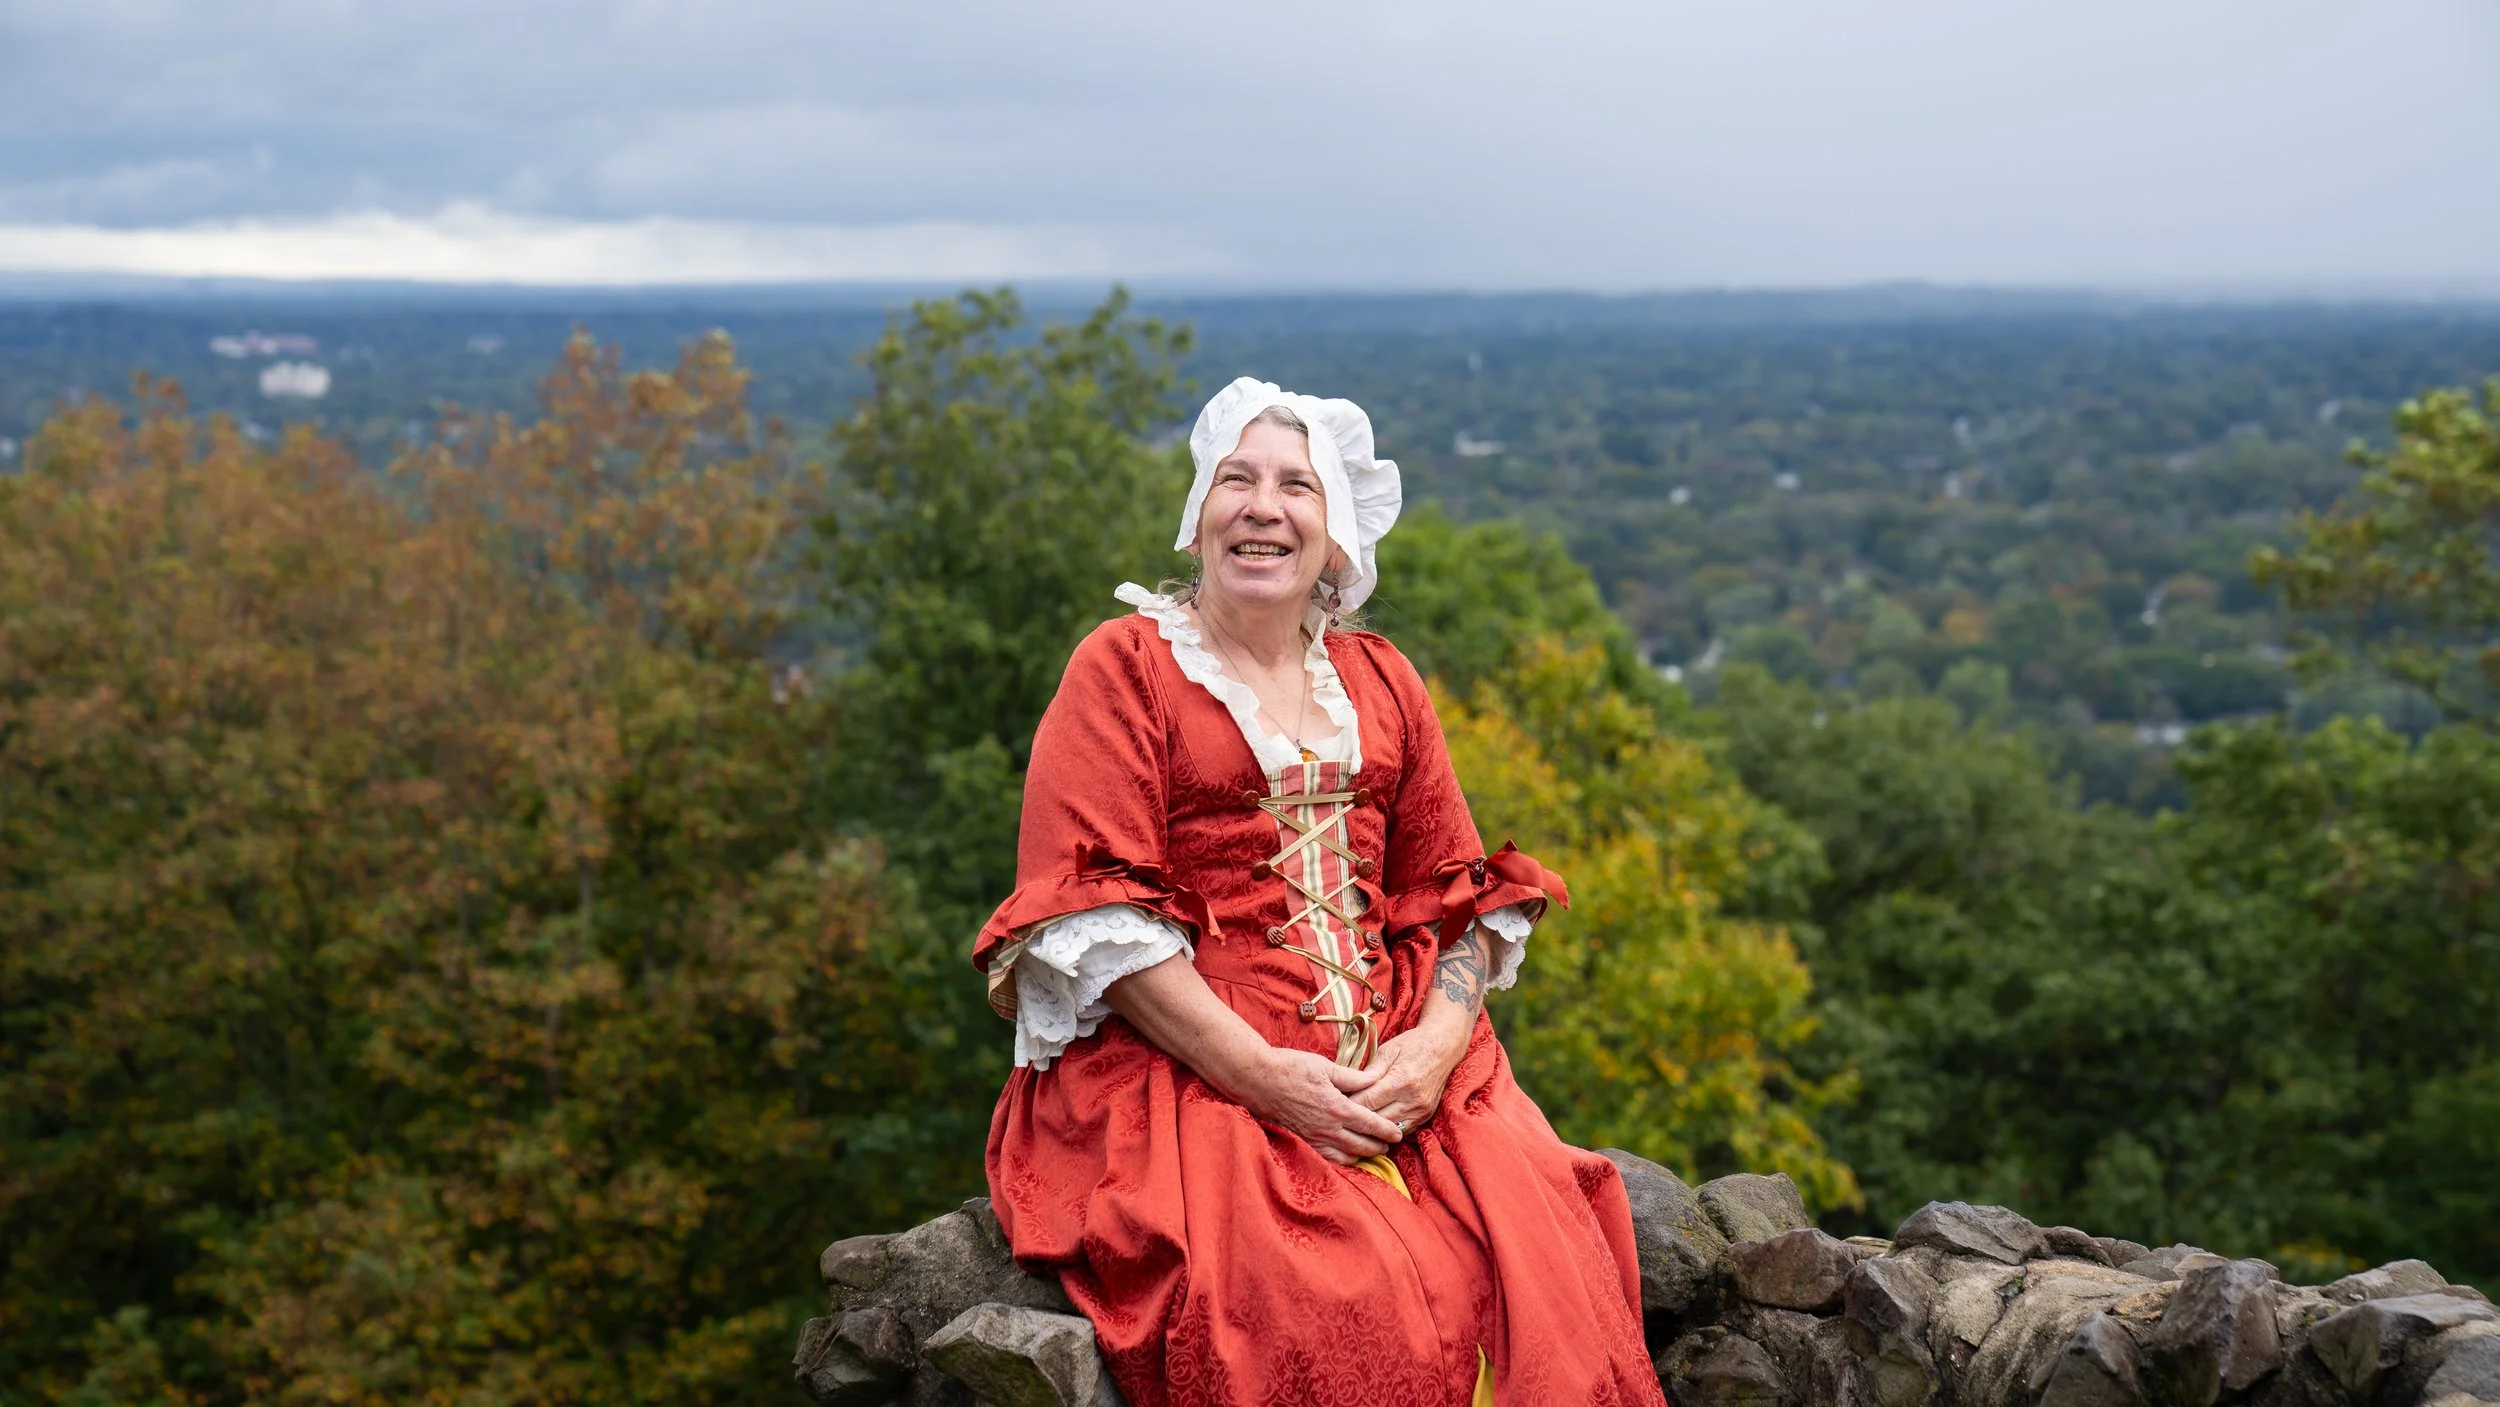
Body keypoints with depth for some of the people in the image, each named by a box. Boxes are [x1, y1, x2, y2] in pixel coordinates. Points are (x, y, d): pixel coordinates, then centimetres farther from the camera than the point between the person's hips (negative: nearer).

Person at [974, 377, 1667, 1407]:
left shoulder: (1381, 683, 18)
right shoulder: (1124, 666, 3)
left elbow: (1462, 895, 14)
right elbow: (1092, 915, -7)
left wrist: (1437, 1041, -7)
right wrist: (1260, 1073, -15)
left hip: (1399, 1070, 4)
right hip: (1185, 1067, -4)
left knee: (1541, 1276, -21)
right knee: (1334, 1313, -28)